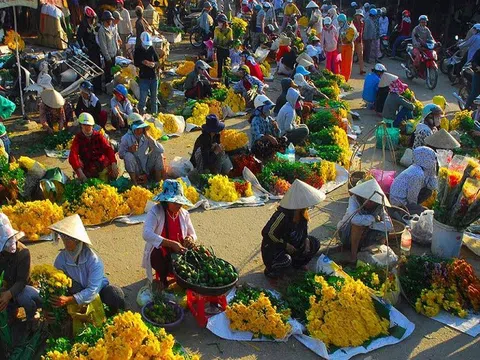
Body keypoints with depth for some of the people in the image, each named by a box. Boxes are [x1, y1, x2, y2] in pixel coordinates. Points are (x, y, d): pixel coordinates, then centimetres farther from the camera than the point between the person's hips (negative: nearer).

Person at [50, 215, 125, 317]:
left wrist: (69, 300, -45)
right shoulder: (61, 258, -18)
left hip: (98, 290, -3)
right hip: (79, 293, 3)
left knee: (116, 295, -32)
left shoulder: (93, 259, -29)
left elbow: (93, 290, -33)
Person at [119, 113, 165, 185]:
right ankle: (134, 182, -17)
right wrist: (129, 150, -30)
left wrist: (148, 137, -24)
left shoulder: (146, 137, -7)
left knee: (158, 153, -17)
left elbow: (161, 150, -19)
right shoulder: (126, 138, -12)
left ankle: (158, 181, -9)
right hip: (135, 170, -2)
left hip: (147, 167, 2)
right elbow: (120, 154, -9)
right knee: (128, 155, -29)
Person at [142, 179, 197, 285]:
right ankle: (163, 279, -3)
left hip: (179, 253, 4)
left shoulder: (184, 213, 2)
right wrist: (171, 244, -41)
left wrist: (190, 239, -15)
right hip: (159, 254, -3)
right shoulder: (155, 212, -14)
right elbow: (147, 234, -31)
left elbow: (193, 235, 12)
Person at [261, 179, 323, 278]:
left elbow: (304, 229, 11)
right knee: (285, 260, -35)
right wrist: (285, 245, -23)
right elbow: (267, 233, -28)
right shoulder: (283, 214, -32)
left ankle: (297, 263, 18)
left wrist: (306, 239, -9)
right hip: (273, 246, -8)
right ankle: (270, 271, -3)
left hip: (292, 243, 8)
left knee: (314, 244, -3)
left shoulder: (302, 212, -9)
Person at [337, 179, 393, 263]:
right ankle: (353, 252, -18)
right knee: (358, 223, -34)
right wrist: (373, 218, -31)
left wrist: (370, 224, -32)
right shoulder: (354, 199, -25)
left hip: (364, 235, 4)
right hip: (348, 233, -4)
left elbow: (389, 226, -26)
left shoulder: (379, 206, -15)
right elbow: (355, 219, -44)